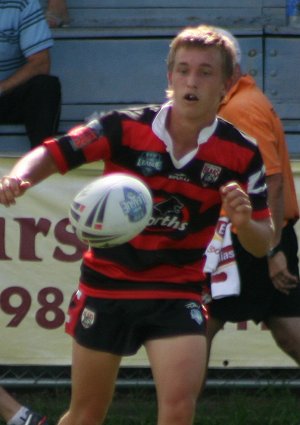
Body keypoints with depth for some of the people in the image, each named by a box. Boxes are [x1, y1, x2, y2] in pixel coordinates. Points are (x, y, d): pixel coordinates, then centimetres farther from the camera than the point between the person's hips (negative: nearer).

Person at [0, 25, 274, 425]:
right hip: (105, 284, 0)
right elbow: (52, 154, -11)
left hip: (177, 291, 0)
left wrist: (244, 222, -28)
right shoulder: (124, 128, -15)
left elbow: (262, 244, -3)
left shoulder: (242, 154, -10)